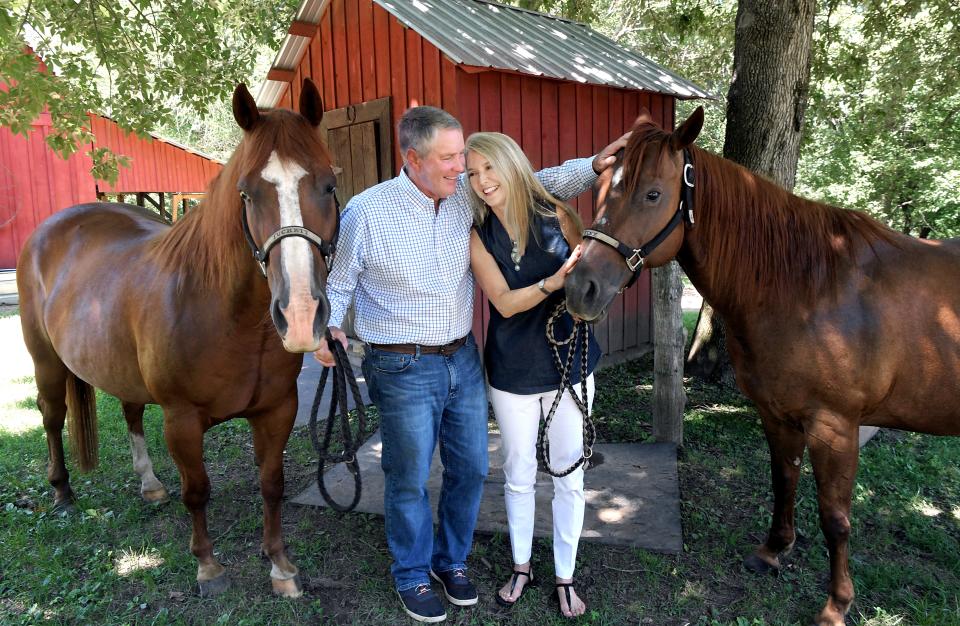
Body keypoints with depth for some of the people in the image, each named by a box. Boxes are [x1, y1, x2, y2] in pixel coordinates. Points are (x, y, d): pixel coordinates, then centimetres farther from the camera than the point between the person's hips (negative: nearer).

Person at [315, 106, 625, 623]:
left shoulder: (468, 195, -2)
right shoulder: (367, 212, -13)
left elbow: (535, 186, 7)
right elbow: (337, 283, -3)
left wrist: (595, 166, -5)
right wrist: (327, 327, -20)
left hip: (464, 359, 5)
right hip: (404, 370, -5)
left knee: (470, 469, 15)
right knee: (409, 478, 10)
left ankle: (452, 559, 41)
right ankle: (412, 575, 36)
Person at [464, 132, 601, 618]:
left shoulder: (556, 215, -7)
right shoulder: (478, 237, -5)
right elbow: (505, 302, -16)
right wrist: (553, 282, -31)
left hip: (568, 363, 0)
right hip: (511, 371, 1)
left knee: (569, 476, 11)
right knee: (518, 476, 16)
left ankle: (565, 577, 32)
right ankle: (521, 567, 38)